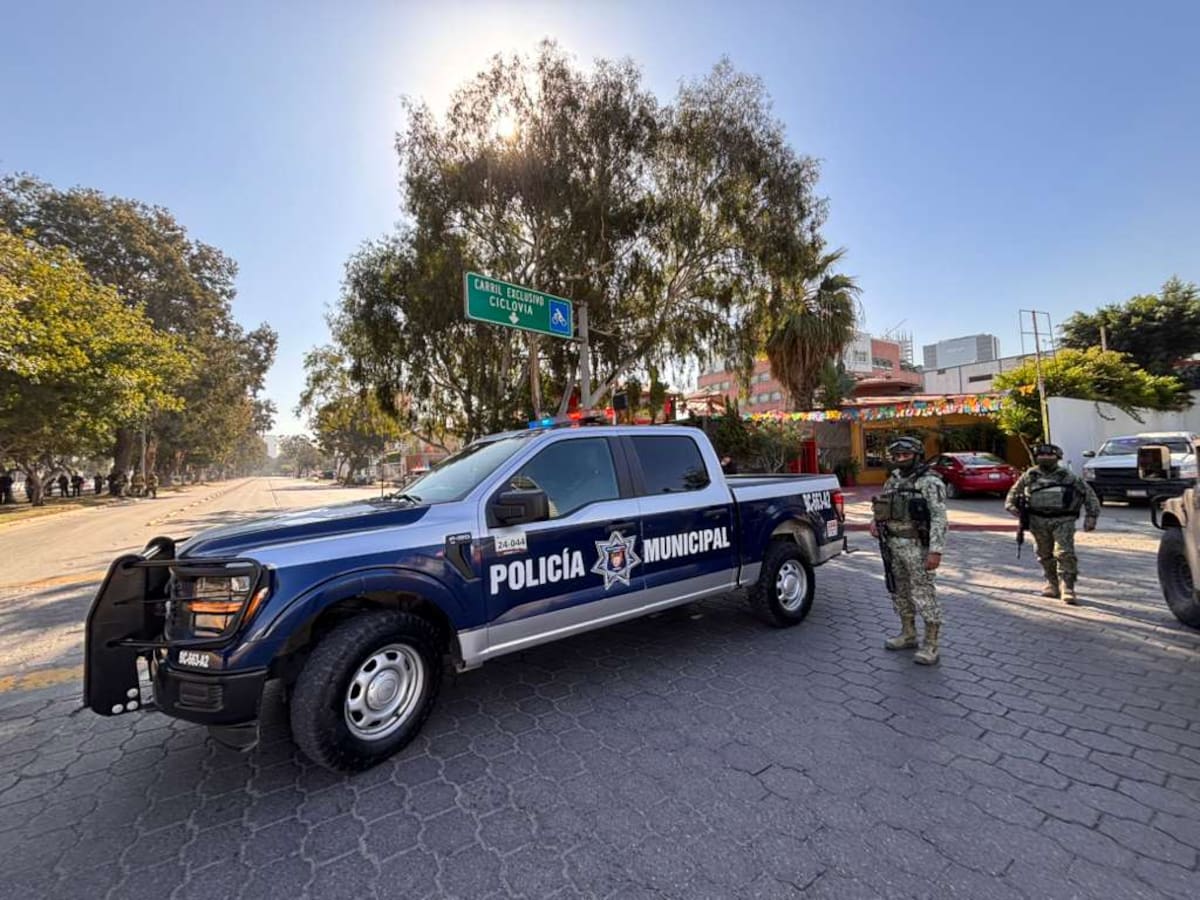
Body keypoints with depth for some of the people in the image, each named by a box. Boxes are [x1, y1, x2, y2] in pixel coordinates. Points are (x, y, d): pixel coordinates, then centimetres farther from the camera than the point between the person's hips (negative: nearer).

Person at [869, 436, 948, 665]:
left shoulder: (930, 482, -10)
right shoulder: (892, 481, 11)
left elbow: (939, 518, -16)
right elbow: (882, 508, 21)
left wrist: (936, 551, -22)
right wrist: (875, 521, -1)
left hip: (917, 547, -7)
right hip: (892, 545, 7)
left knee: (923, 594, -3)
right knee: (899, 591, 16)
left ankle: (931, 645, 8)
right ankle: (908, 634, 30)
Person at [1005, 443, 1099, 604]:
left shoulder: (1068, 476, 2)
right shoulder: (1030, 476, 8)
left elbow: (1088, 493, 6)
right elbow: (1015, 491, 18)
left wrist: (1091, 515, -1)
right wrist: (1011, 505, -1)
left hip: (1063, 520, -2)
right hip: (1038, 520, 2)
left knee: (1065, 553, -12)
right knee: (1045, 555, 10)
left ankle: (1067, 588, -8)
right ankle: (1053, 584, 25)